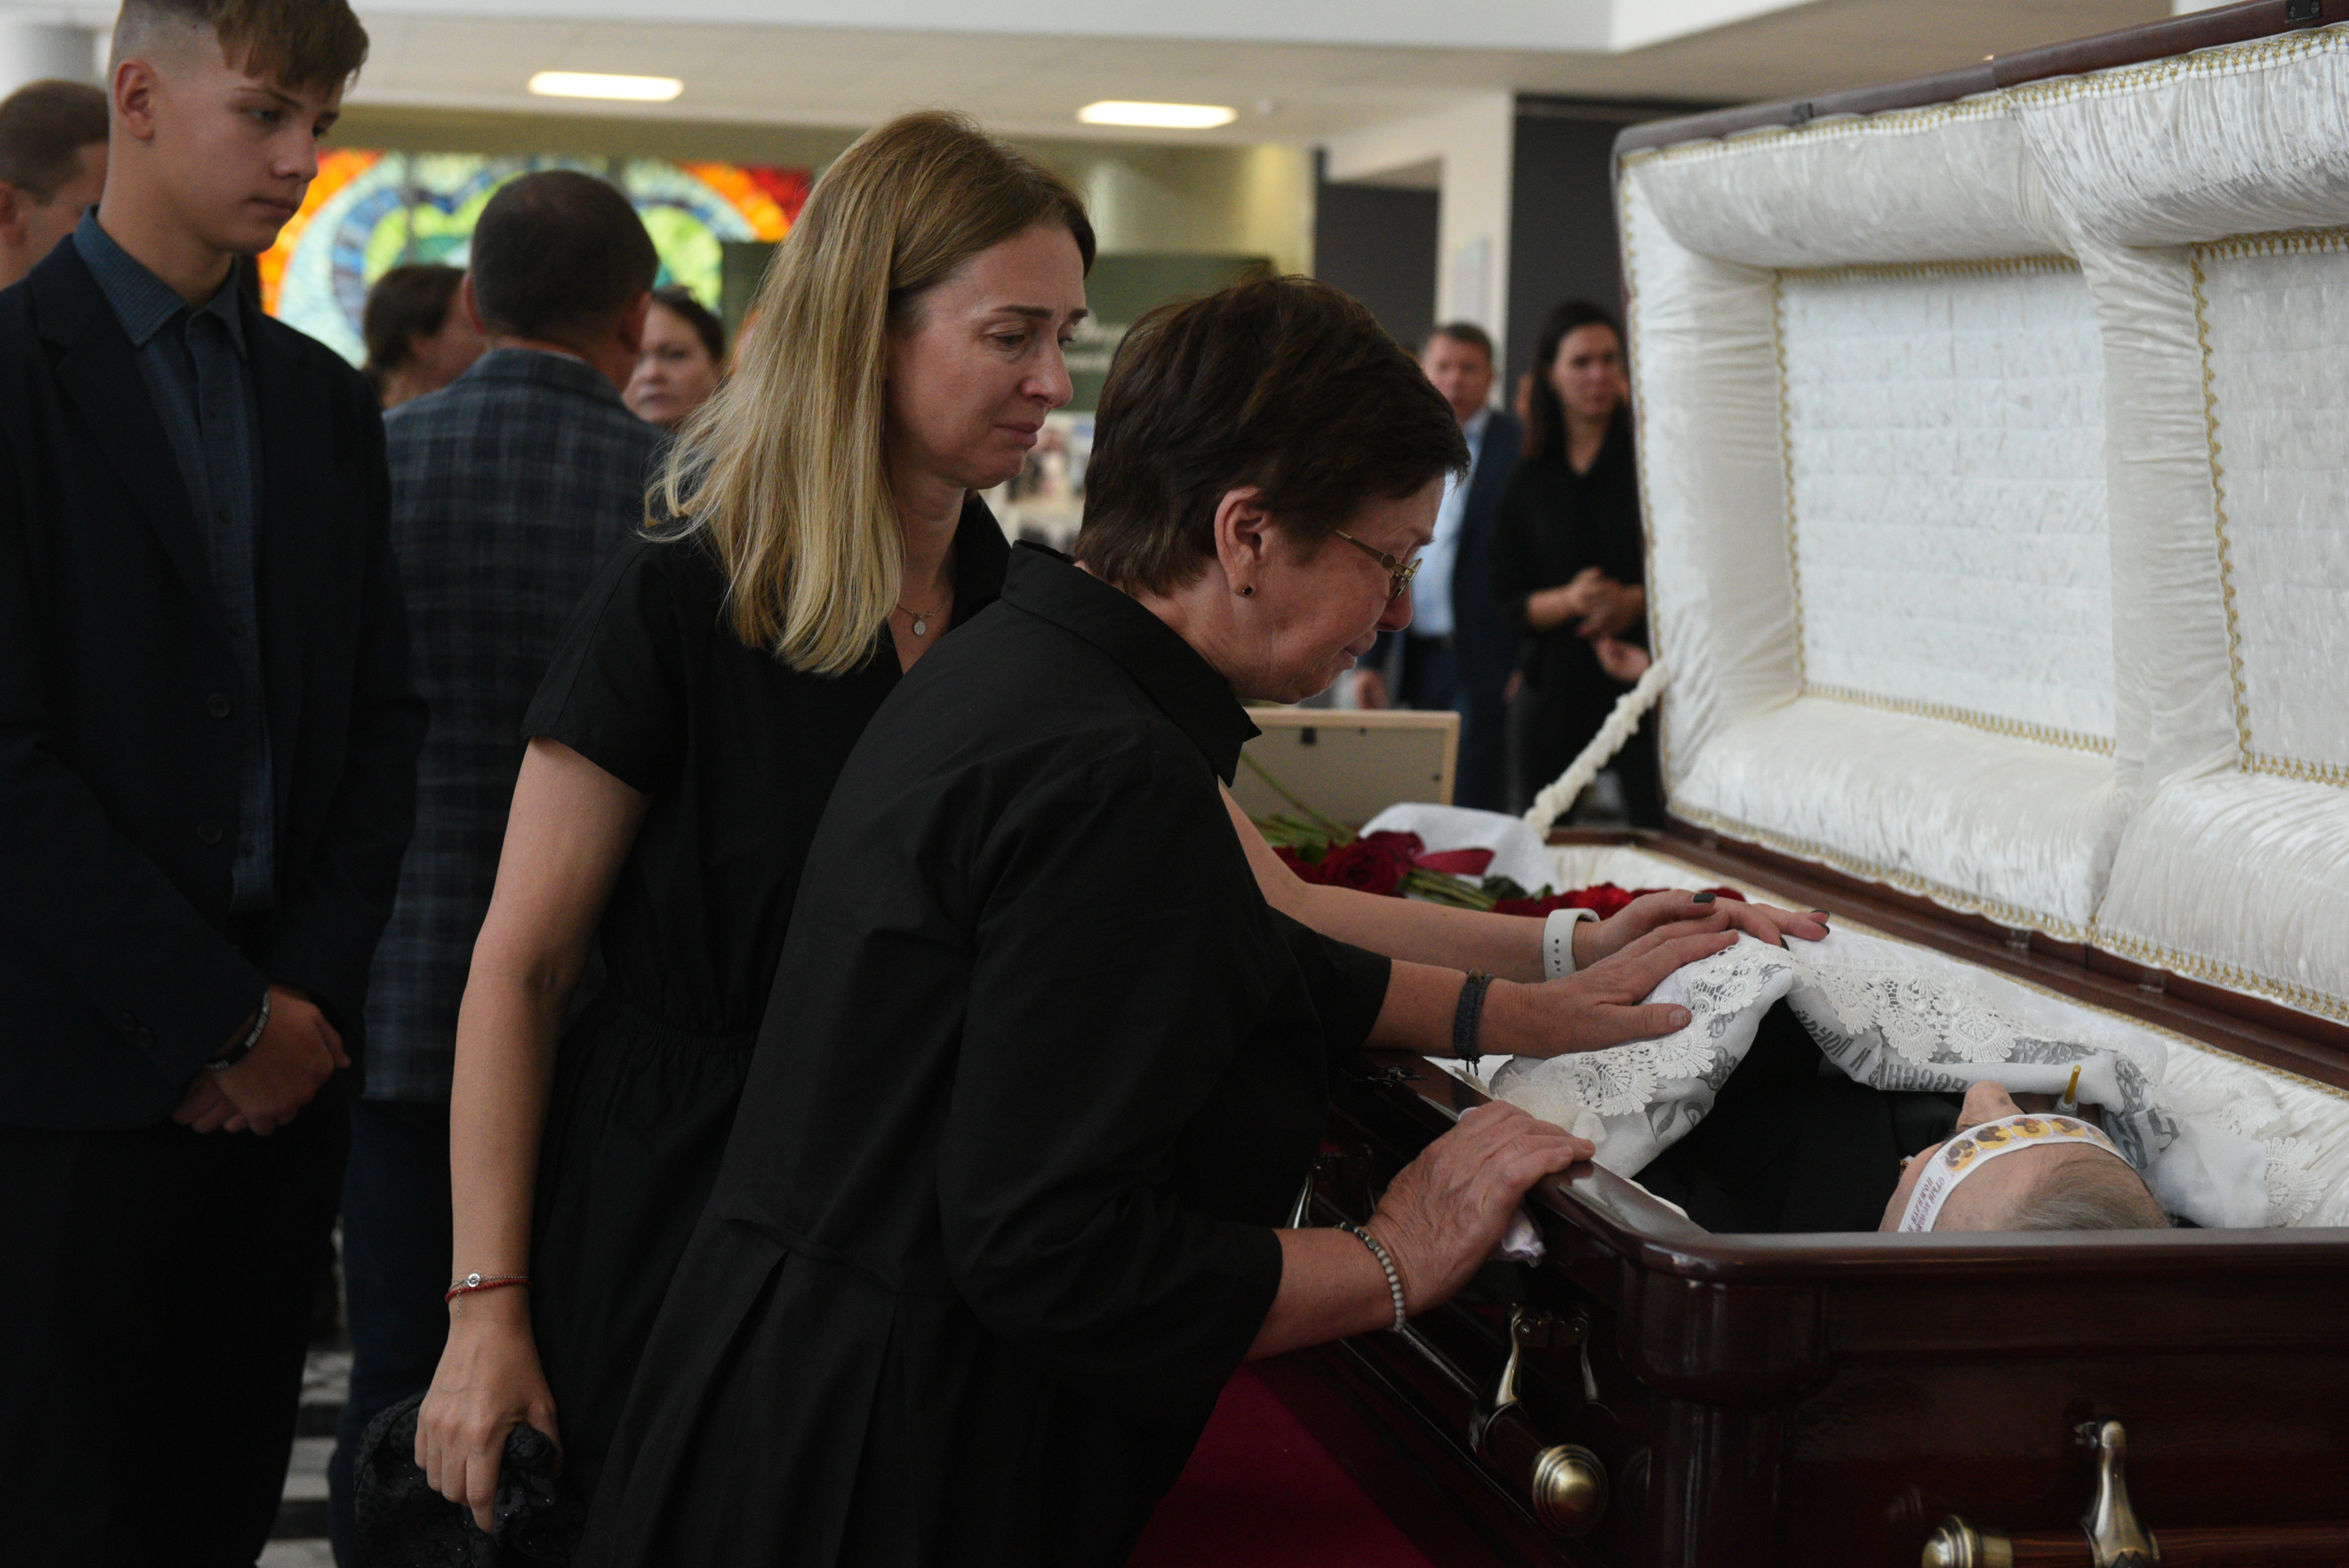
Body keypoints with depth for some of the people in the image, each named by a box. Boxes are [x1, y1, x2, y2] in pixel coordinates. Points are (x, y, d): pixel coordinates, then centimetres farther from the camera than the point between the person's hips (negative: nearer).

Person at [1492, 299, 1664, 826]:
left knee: (1659, 838, -13)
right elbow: (1509, 602, 8)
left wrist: (1638, 601, -12)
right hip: (1560, 688, 2)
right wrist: (1569, 600, -10)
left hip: (1642, 674, -2)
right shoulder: (1528, 483, 11)